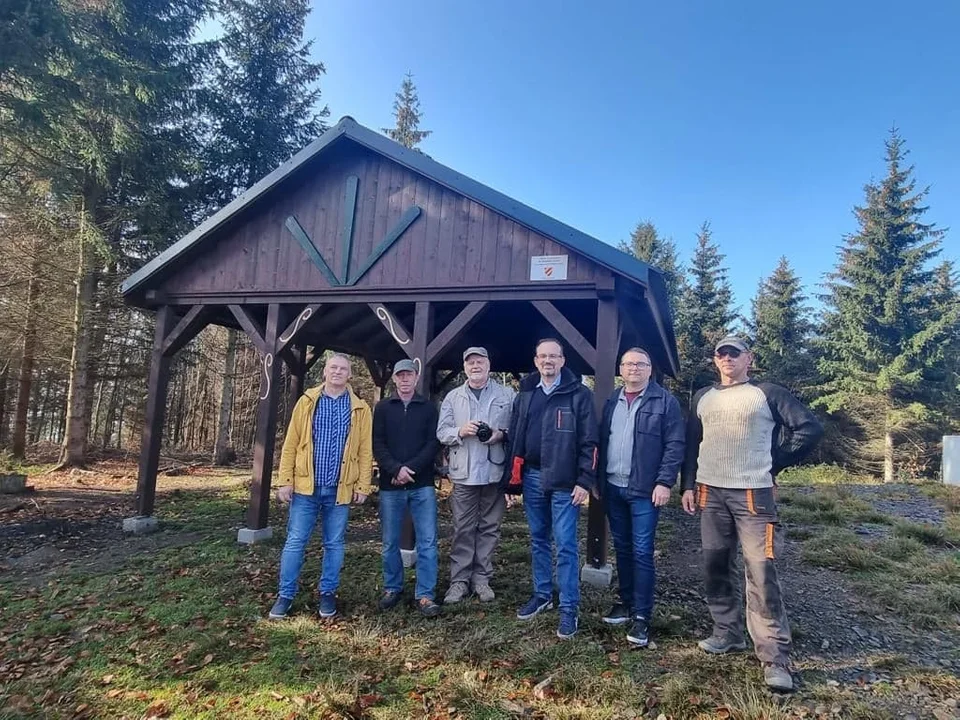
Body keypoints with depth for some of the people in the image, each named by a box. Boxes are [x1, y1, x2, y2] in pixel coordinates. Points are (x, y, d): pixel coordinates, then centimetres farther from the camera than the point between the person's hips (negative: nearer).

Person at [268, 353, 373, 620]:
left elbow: (365, 451, 2)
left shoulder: (360, 409, 3)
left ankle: (328, 593, 24)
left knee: (334, 544, 10)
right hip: (306, 487, 0)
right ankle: (285, 595, 16)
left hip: (340, 489, 0)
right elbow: (290, 444, 2)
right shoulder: (307, 402, 4)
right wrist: (285, 481, -3)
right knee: (295, 542, 4)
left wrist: (363, 486, -3)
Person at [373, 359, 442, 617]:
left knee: (427, 542, -2)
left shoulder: (428, 407, 6)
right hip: (390, 485, 1)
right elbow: (378, 444, 0)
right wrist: (396, 469, -15)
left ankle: (425, 595, 6)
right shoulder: (383, 407, 7)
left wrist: (410, 469, -13)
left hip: (422, 485, -1)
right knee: (390, 542, 9)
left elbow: (433, 443, -1)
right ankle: (393, 589, 25)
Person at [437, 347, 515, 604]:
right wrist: (460, 431, -13)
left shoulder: (507, 395, 4)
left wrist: (501, 434, -14)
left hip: (495, 472, 0)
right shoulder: (453, 397, 9)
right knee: (463, 529, 5)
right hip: (464, 473, 1)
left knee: (489, 528, 8)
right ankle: (459, 580, 14)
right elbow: (441, 433, 6)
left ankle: (482, 578, 19)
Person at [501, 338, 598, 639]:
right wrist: (512, 480, 7)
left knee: (565, 544, -1)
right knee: (538, 540, 16)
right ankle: (542, 594, 31)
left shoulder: (579, 394, -4)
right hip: (531, 478, 5)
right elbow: (514, 439, 11)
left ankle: (569, 608, 9)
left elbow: (589, 441, -7)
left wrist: (585, 481, -12)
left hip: (564, 481, -5)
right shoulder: (525, 394, 10)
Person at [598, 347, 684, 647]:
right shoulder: (612, 401, 12)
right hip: (613, 488, 5)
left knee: (642, 552, -3)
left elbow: (675, 445, -8)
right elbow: (601, 441, 13)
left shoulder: (665, 401, -4)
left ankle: (642, 616, 5)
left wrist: (665, 482, -15)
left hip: (645, 490, -5)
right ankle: (626, 602, 28)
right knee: (622, 549, 14)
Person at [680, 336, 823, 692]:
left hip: (754, 494, -5)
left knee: (762, 572, -9)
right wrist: (687, 485, 9)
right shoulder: (703, 397, 13)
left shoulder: (767, 393, -1)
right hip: (710, 493, 5)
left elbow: (810, 427, -3)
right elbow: (691, 443, 15)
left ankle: (775, 658, -4)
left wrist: (776, 463, -3)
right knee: (717, 567, 11)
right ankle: (727, 633, 26)